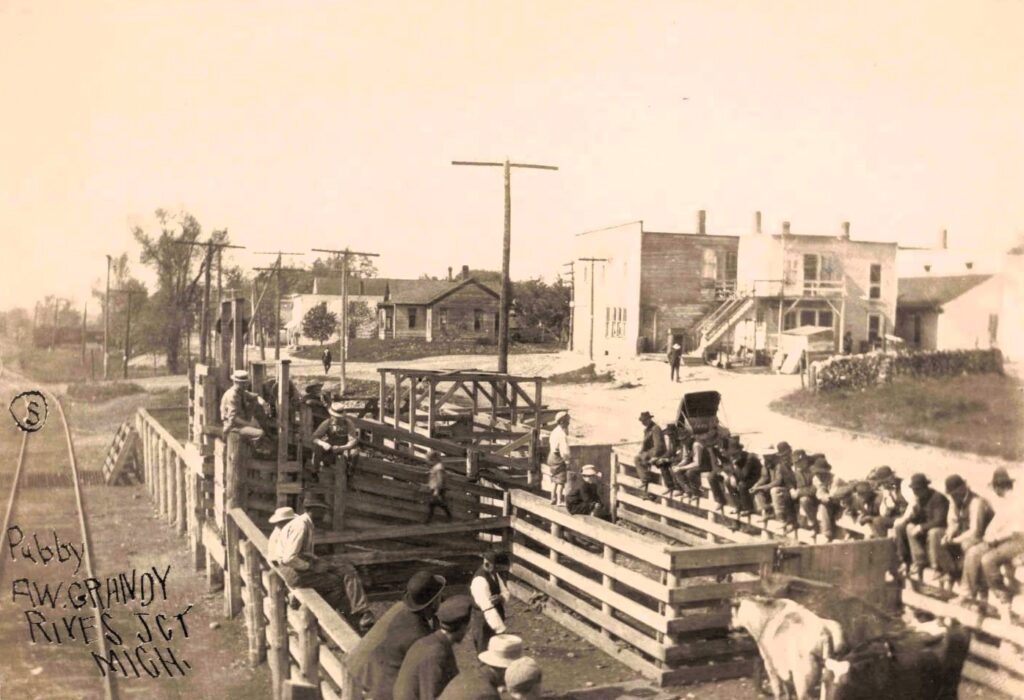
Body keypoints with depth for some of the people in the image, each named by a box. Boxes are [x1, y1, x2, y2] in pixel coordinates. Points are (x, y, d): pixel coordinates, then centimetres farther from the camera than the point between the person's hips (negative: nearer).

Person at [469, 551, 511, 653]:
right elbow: (488, 609, -31)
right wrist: (500, 630, -34)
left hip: (493, 623, 9)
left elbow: (506, 593, 3)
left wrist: (500, 598, -22)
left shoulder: (494, 574, 3)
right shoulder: (480, 581, -26)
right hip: (484, 627, -9)